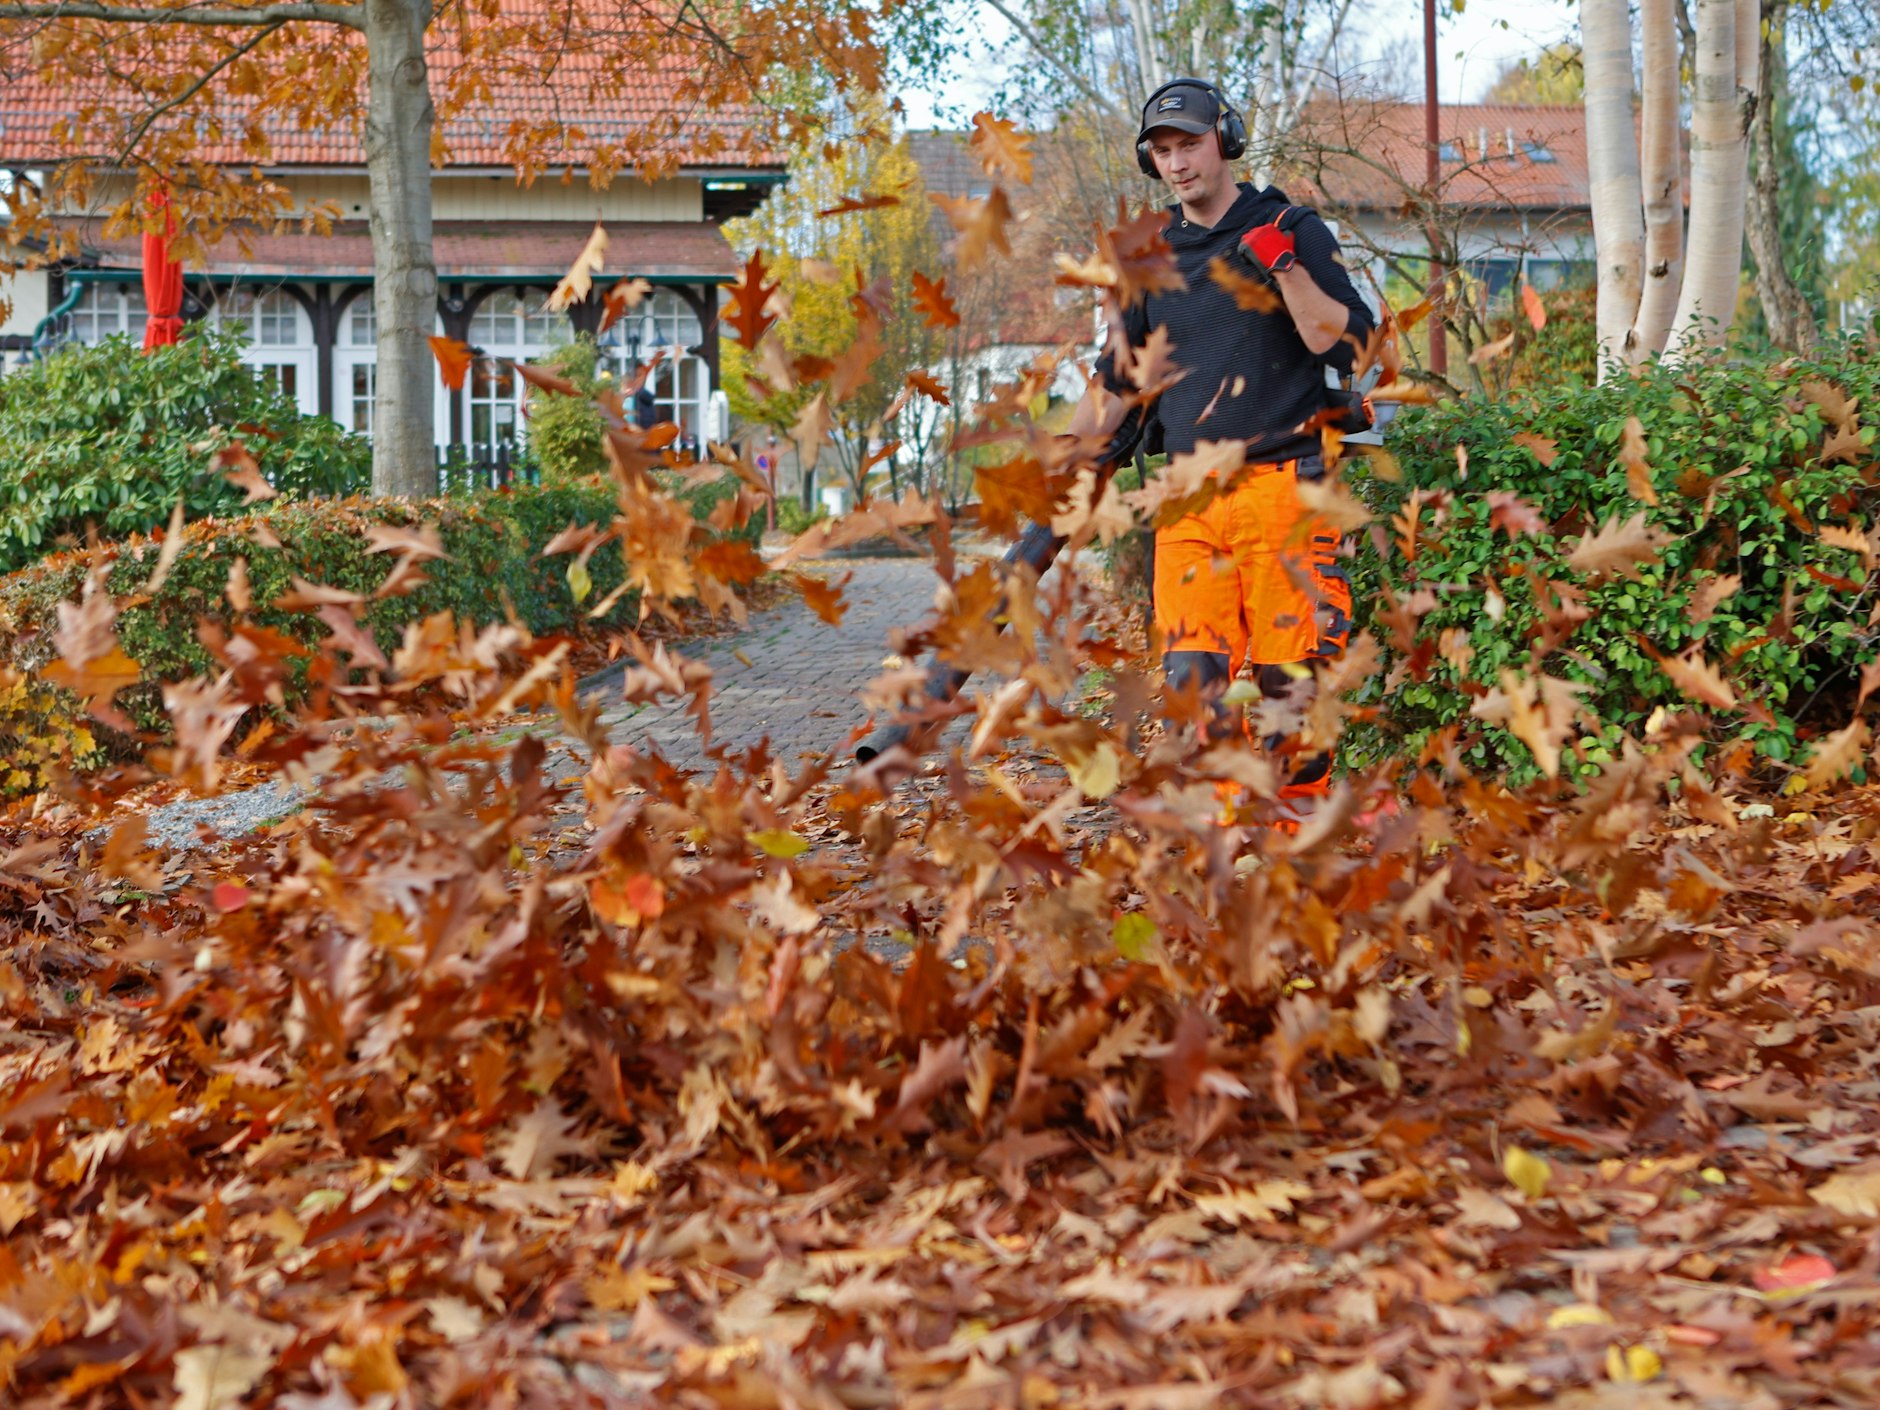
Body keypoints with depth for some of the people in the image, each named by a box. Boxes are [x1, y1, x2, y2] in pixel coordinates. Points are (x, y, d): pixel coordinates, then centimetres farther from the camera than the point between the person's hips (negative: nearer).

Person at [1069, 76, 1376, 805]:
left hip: (1283, 487, -4)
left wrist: (1285, 268, -18)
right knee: (1191, 675, -6)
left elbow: (1350, 346, -7)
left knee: (1292, 673, -5)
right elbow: (1117, 376, 26)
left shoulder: (1294, 231, 4)